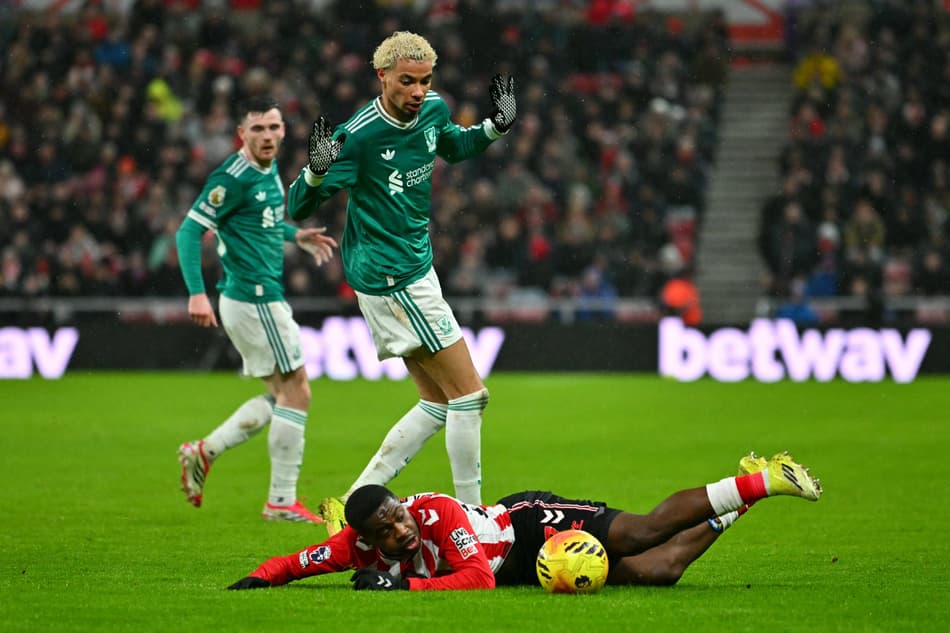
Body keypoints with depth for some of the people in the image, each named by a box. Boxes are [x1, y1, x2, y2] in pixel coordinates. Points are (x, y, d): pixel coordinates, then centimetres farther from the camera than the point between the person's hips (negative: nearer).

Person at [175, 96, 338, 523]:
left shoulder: (269, 170, 11)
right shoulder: (234, 177, -17)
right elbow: (189, 231, -20)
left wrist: (296, 235, 15)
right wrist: (197, 293, -28)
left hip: (257, 299, 10)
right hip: (255, 299, -10)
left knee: (280, 396, 15)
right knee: (295, 393, -3)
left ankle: (203, 452, 15)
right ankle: (282, 502, 2)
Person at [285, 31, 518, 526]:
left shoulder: (434, 110, 1)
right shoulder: (358, 135, -21)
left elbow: (453, 147, 26)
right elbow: (298, 209, -19)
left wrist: (495, 127, 8)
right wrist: (318, 170, -38)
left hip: (415, 268, 9)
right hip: (390, 278, -9)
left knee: (438, 403, 11)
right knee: (469, 394, -7)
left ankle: (353, 504, 12)